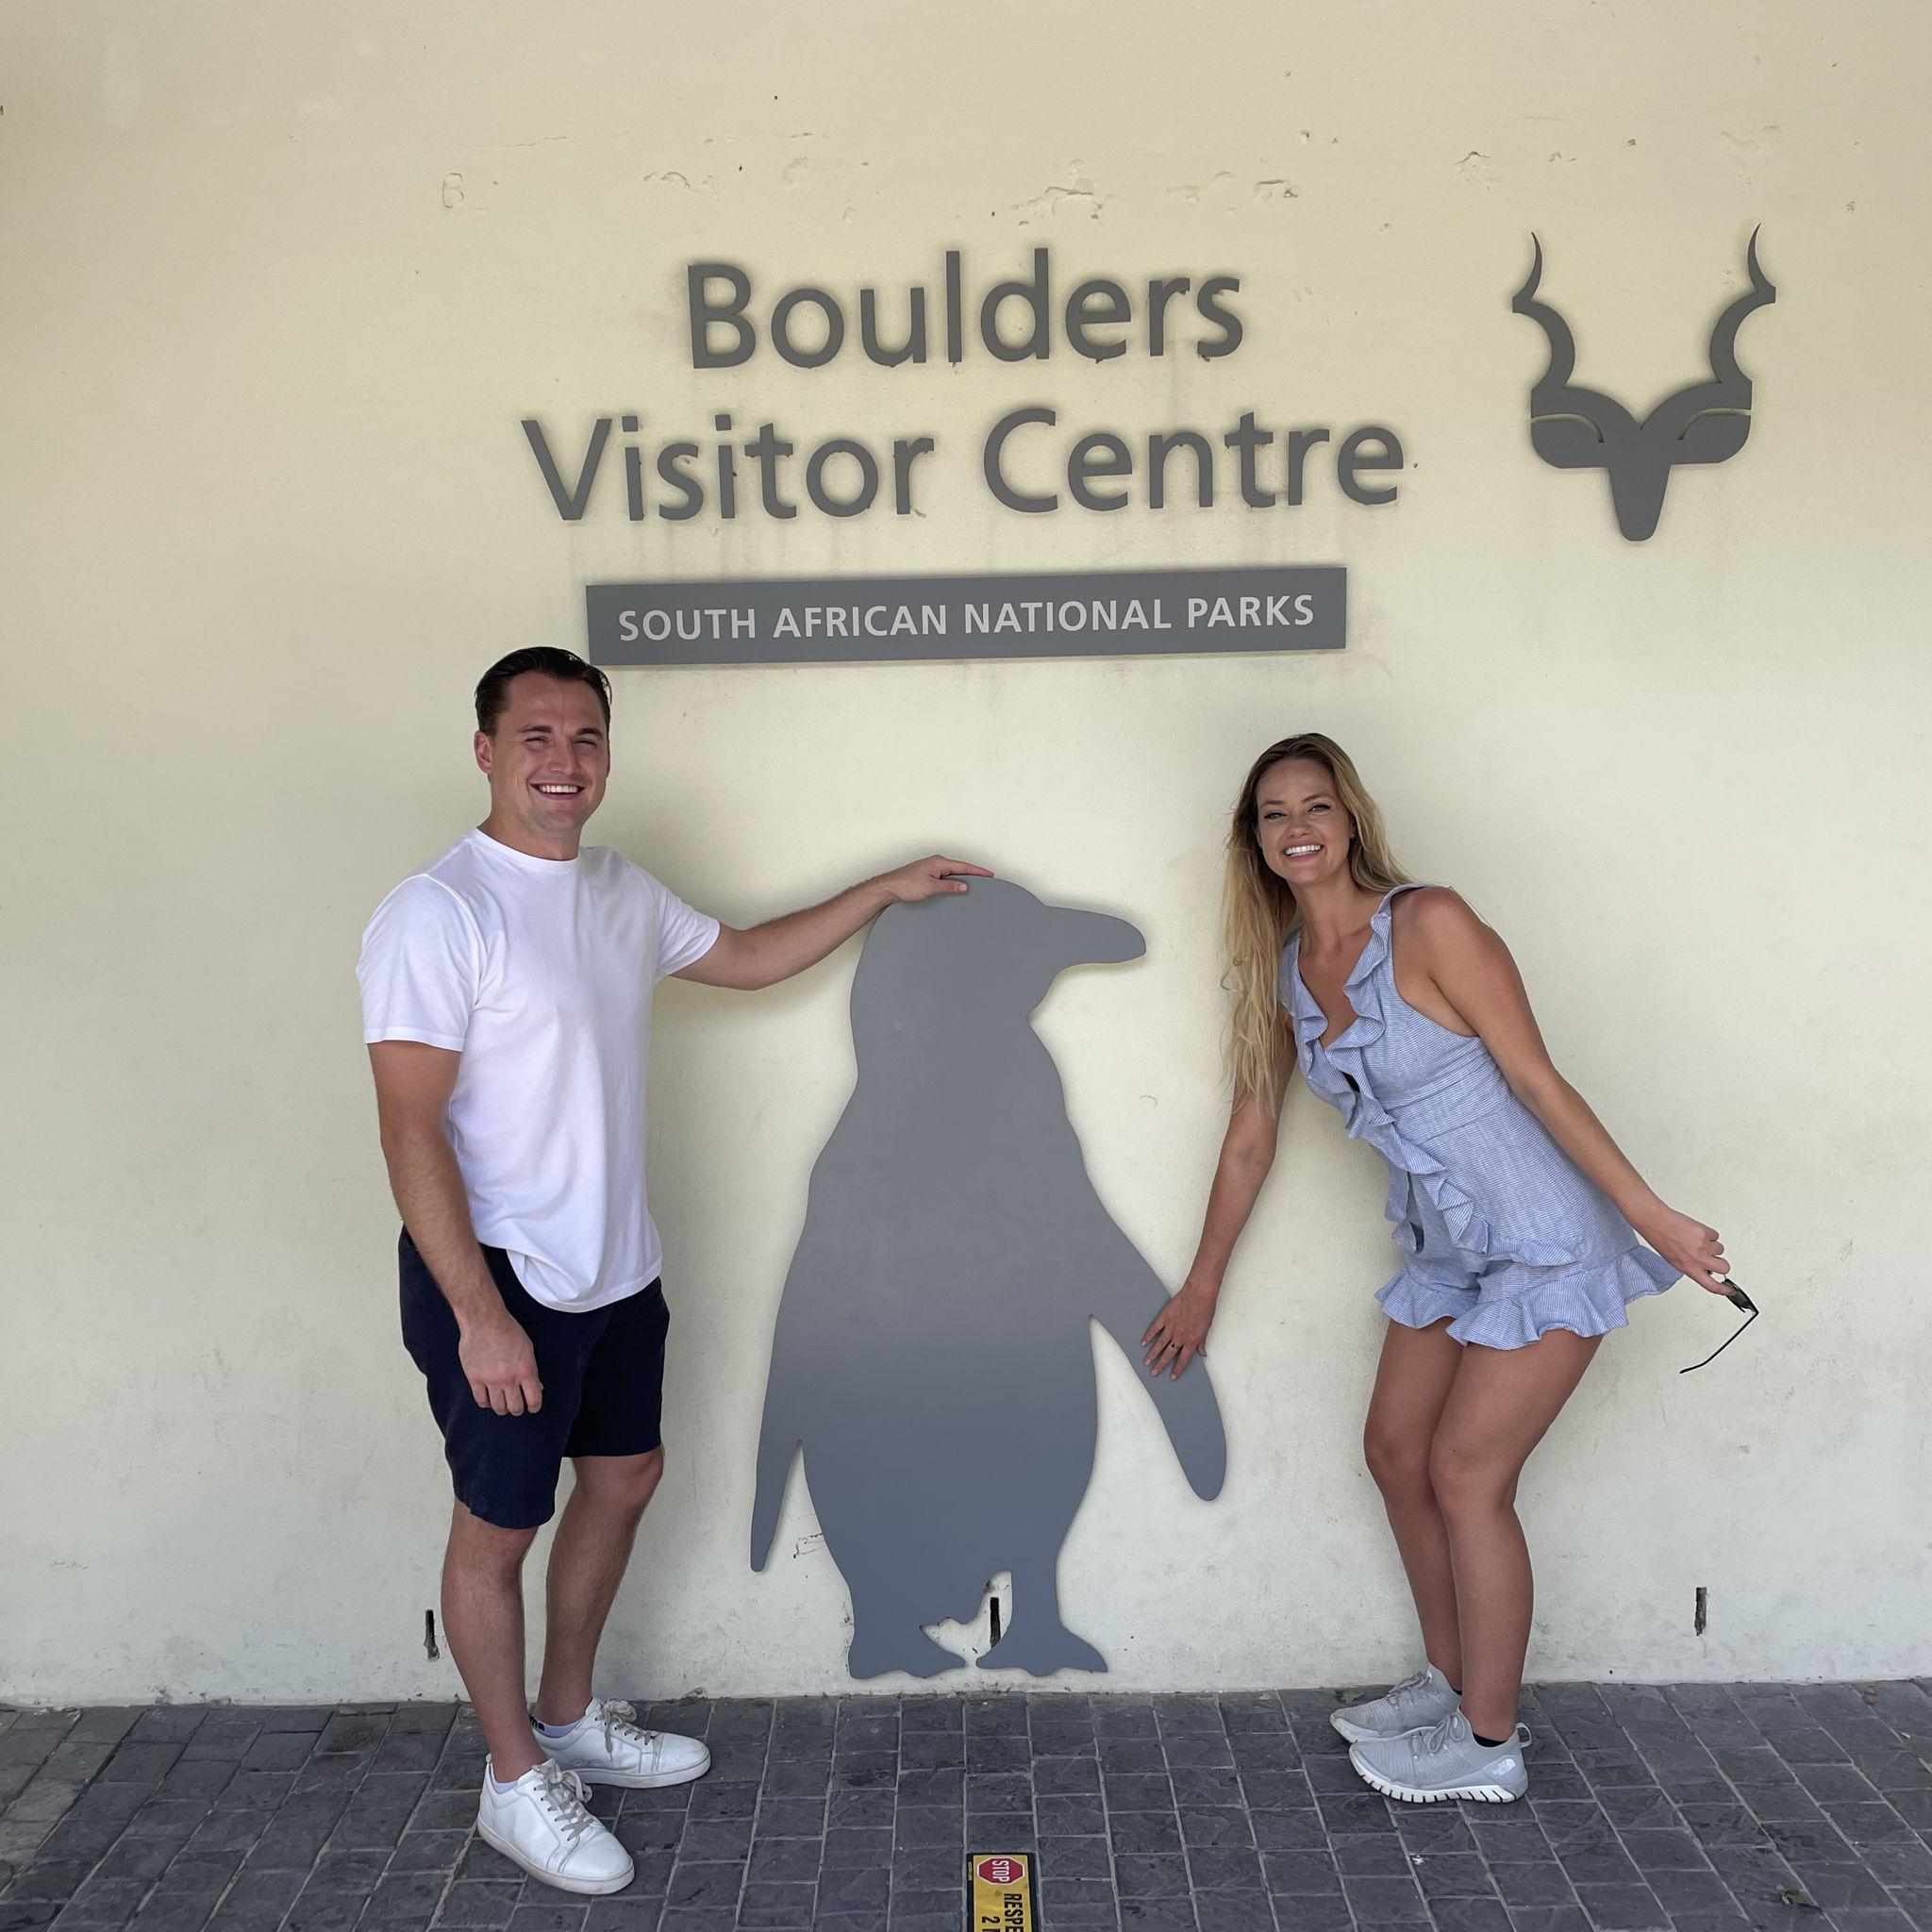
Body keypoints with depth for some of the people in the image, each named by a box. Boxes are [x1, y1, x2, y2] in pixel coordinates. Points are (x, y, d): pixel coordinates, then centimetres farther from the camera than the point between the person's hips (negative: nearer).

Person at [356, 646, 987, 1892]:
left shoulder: (619, 891, 6)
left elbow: (746, 958, 22)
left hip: (618, 1270, 8)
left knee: (624, 1477, 20)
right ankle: (517, 1779, 27)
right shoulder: (439, 914, -19)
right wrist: (480, 1313, -24)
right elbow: (410, 1127, -21)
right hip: (500, 1278, -8)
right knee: (499, 1526, 7)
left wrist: (885, 891, 18)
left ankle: (571, 1715, 41)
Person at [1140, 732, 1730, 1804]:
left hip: (1543, 1243, -7)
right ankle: (1448, 1683, 33)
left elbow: (1537, 1079, -17)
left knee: (1464, 1475, -3)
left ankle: (1488, 1745, 16)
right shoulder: (1280, 973, 3)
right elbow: (1248, 1140, 12)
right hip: (1445, 1247, 7)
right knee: (1395, 1450, 12)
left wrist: (1652, 1216, -15)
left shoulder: (1429, 924, -19)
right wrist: (1200, 1288, 19)